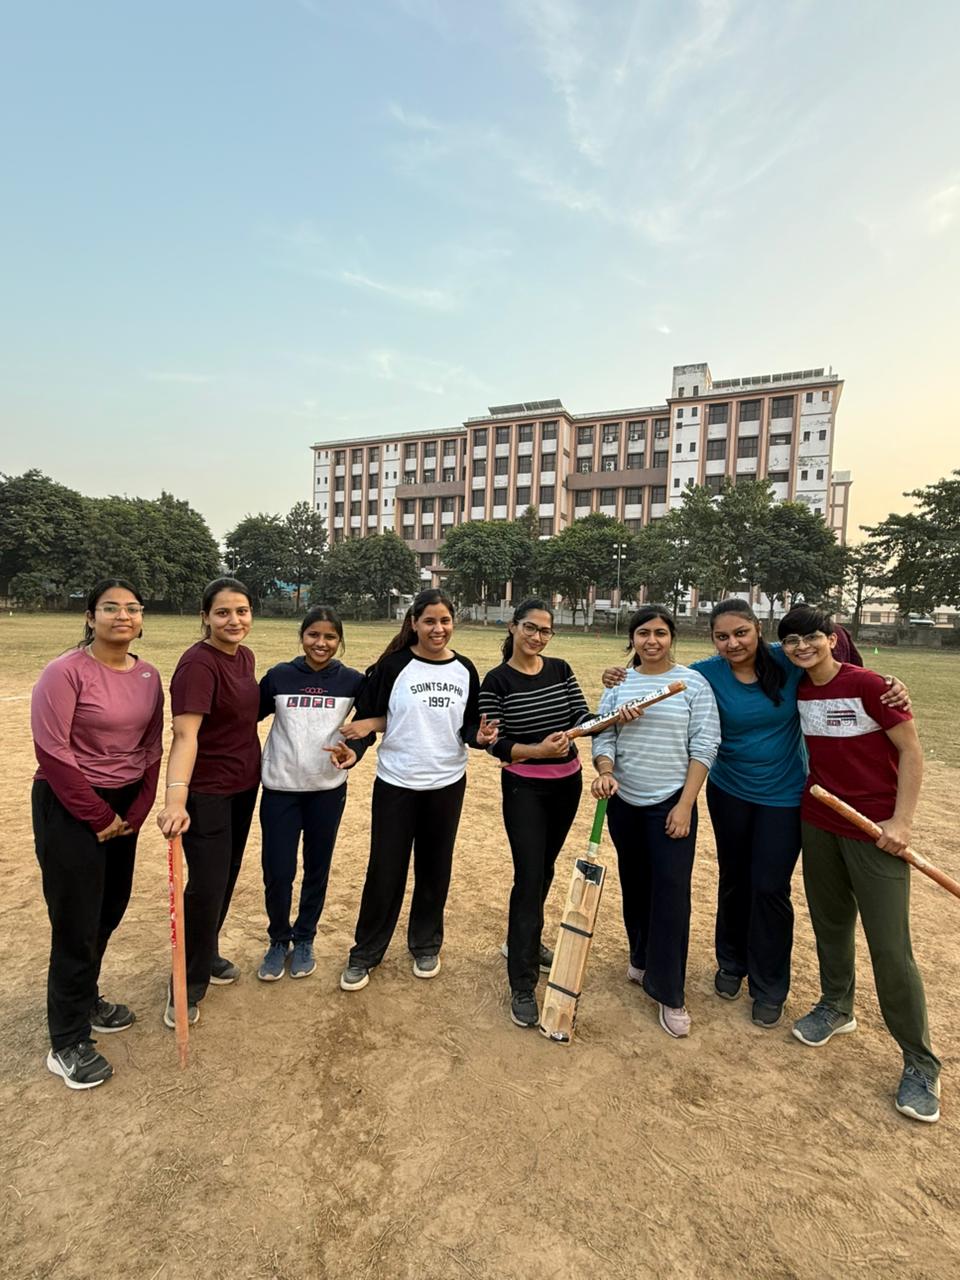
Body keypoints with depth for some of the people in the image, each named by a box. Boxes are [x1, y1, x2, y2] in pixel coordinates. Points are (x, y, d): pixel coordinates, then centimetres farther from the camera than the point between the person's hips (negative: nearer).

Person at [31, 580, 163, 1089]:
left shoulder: (148, 675, 1)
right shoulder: (65, 672, -17)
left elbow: (150, 748, 6)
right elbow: (53, 752, -18)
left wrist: (137, 811, 0)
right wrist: (97, 816, -13)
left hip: (123, 806, 6)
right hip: (69, 808, -6)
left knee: (109, 910, 16)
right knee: (77, 923, 2)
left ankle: (86, 1001, 40)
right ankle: (67, 1044, 21)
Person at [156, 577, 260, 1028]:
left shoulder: (244, 656, 3)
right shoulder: (198, 664, -22)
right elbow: (185, 735, -32)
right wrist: (175, 798, -43)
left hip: (244, 786, 8)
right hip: (206, 791, -8)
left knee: (227, 877, 20)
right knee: (207, 886, 0)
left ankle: (208, 955, 41)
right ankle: (186, 987, 21)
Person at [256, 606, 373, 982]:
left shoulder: (352, 681, -3)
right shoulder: (279, 676, -3)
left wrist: (353, 752, -15)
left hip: (327, 790, 0)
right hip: (280, 789, 0)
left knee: (317, 869, 13)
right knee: (277, 873, 2)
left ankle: (304, 939, 36)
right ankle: (279, 940, 30)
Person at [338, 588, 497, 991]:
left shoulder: (465, 670, 0)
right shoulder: (393, 665, -9)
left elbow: (469, 725, 6)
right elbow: (367, 717, -2)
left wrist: (479, 736, -15)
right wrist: (378, 723, -23)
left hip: (447, 784, 3)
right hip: (396, 783, -2)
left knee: (435, 868, 15)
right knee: (385, 870, 6)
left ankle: (426, 946, 36)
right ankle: (364, 953, 27)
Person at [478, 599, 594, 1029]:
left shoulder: (560, 670, 1)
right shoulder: (496, 680, -12)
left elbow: (582, 718, -4)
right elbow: (497, 743, -13)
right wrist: (536, 750, -28)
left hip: (567, 783, 5)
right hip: (523, 788, -5)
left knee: (544, 867, 19)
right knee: (529, 877, -5)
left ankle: (524, 940, 43)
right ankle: (522, 986, 8)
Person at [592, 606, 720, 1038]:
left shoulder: (693, 683, -5)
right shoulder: (618, 684, 3)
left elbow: (704, 747, -7)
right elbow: (604, 737, 3)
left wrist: (685, 804, -12)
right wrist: (605, 771, -17)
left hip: (670, 804, -3)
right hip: (624, 803, 4)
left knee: (670, 892, -2)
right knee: (634, 886, 16)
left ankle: (669, 992, 13)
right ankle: (642, 958, 38)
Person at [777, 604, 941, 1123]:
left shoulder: (867, 685, -15)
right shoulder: (796, 690, 1)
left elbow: (911, 753, -11)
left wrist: (901, 820, -15)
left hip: (875, 829, -5)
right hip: (818, 823, 5)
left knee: (890, 948, 0)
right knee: (829, 923, 18)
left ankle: (921, 1062, 20)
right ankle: (836, 1007, 41)